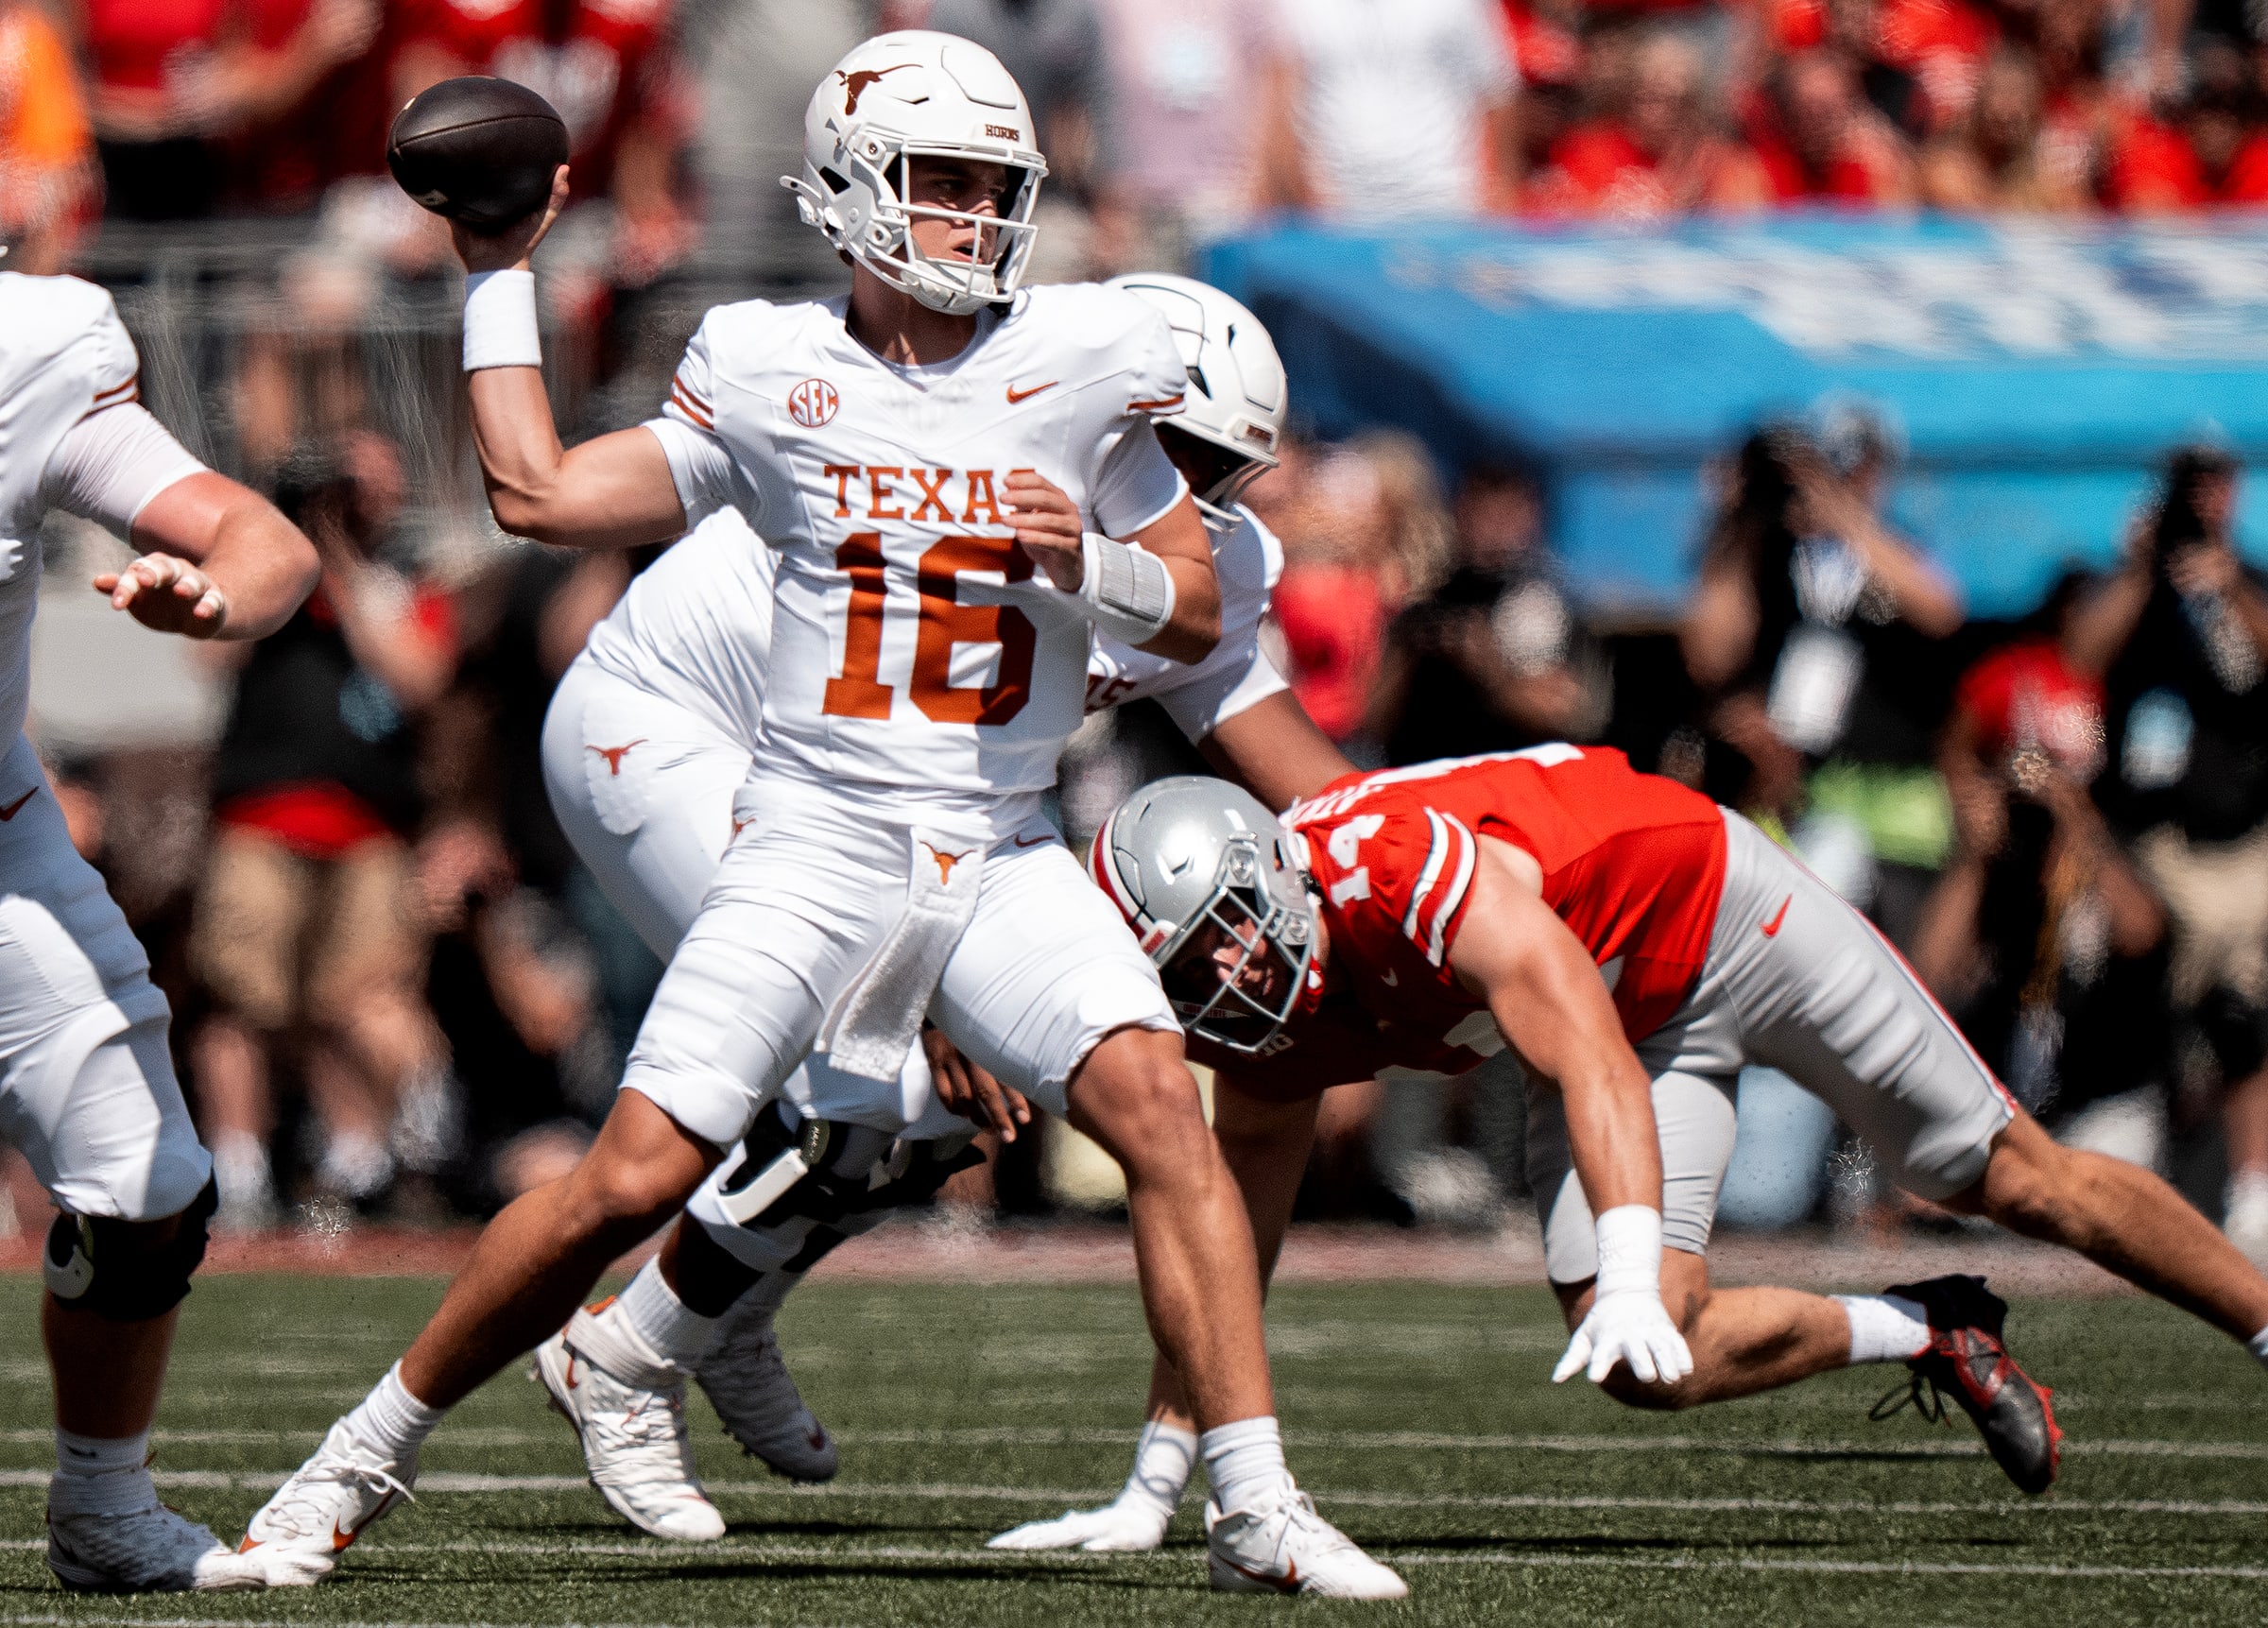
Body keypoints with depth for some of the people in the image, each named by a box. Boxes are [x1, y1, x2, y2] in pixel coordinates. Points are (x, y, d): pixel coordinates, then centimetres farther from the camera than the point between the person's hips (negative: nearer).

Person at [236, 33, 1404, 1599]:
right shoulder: (769, 373, 2)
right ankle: (360, 1462, 9)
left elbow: (1197, 617, 8)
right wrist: (500, 277, 11)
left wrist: (1088, 563, -12)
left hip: (1004, 853, 1)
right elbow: (541, 494, 8)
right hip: (817, 839, -1)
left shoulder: (1088, 364, 3)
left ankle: (1258, 1510, -17)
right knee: (630, 1182, -8)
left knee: (1160, 1106, -20)